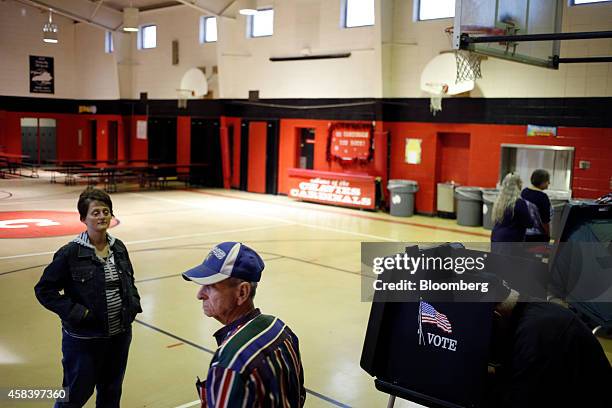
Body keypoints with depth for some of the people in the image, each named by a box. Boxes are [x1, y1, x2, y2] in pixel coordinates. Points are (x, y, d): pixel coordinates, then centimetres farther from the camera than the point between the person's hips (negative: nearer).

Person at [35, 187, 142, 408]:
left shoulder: (118, 248, 2)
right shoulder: (71, 253, -15)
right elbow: (44, 289, -11)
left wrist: (133, 303, 1)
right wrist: (74, 312, -18)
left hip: (120, 335, 5)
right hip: (83, 339, -5)